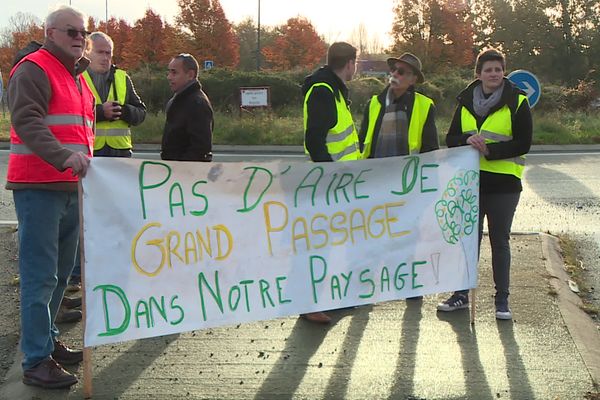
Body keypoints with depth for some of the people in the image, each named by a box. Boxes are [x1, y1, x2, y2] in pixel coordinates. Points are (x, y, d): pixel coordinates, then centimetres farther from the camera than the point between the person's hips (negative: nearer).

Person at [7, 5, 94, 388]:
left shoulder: (78, 77, 22)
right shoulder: (33, 70, -7)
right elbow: (27, 122, -21)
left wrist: (86, 162, 19)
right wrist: (64, 157, -34)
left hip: (70, 188, 9)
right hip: (38, 188, -9)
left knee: (61, 271, 15)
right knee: (41, 276, -8)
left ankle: (47, 340, 28)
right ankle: (36, 362, -4)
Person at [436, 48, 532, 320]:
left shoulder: (517, 102, -3)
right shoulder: (466, 101, 8)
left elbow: (523, 144, -10)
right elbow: (451, 139, 7)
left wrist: (488, 150, -19)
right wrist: (468, 140, -14)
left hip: (504, 182, -3)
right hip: (470, 180, 3)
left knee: (499, 241, 4)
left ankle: (502, 299, 14)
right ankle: (462, 293, 22)